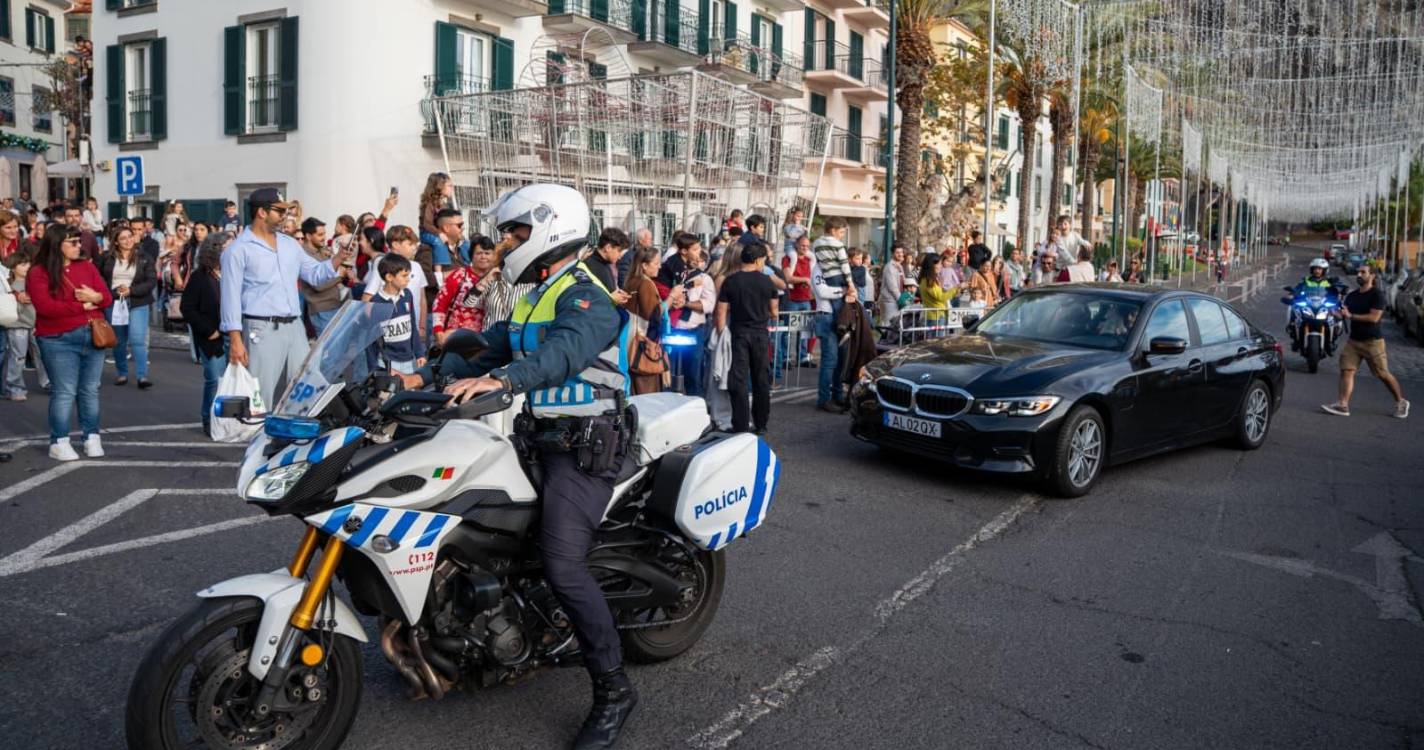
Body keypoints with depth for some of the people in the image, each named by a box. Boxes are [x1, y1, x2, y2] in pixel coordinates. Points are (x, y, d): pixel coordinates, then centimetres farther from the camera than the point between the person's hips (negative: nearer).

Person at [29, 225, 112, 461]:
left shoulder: (86, 266, 10)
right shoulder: (39, 273, -5)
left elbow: (108, 298, 10)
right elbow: (46, 307, -16)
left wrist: (95, 296, -13)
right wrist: (84, 306, -12)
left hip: (94, 336, 5)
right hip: (59, 341, -5)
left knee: (90, 390, 9)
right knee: (64, 392, -5)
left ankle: (92, 438, 15)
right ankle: (59, 443, 2)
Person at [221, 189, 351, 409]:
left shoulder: (290, 244, 15)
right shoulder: (239, 250, -4)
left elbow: (315, 274, 17)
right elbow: (232, 296, -8)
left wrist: (338, 259, -2)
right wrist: (235, 339, -15)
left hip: (295, 327, 6)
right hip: (262, 329, -6)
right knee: (260, 395, -4)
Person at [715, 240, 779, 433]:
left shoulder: (730, 282, -5)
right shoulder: (767, 282, -2)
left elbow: (721, 312, -6)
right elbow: (773, 312, 8)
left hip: (738, 335, -1)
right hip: (761, 335, 1)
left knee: (738, 381, 2)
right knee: (761, 381, 11)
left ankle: (740, 426, 1)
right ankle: (761, 425, 17)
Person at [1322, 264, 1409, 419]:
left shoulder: (1377, 294, -10)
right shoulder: (1352, 296, 12)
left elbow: (1374, 318, -19)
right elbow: (1343, 313, 11)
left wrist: (1350, 316, -20)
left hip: (1372, 341, -6)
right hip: (1353, 340, 6)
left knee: (1383, 374, 1)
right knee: (1346, 370, -6)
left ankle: (1401, 402, 19)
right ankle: (1342, 405, -10)